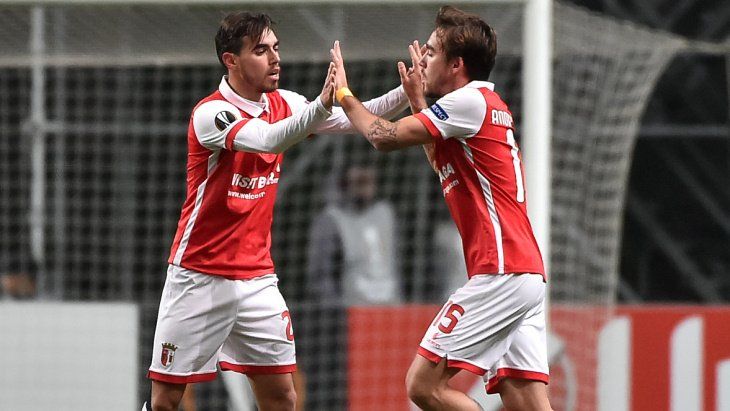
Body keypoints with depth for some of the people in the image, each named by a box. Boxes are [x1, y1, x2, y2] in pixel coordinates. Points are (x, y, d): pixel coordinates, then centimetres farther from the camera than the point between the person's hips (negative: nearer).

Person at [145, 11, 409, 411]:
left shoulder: (281, 104, 4)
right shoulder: (210, 113, -17)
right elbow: (266, 140, -35)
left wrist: (406, 93, -13)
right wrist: (322, 105, -49)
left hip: (256, 278, 6)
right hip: (200, 278, -5)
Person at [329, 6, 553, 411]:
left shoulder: (471, 100, -9)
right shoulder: (488, 105, 21)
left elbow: (385, 136, -11)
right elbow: (444, 165, 36)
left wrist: (345, 95, 6)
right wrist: (418, 101, 34)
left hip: (499, 274, -10)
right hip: (526, 274, 10)